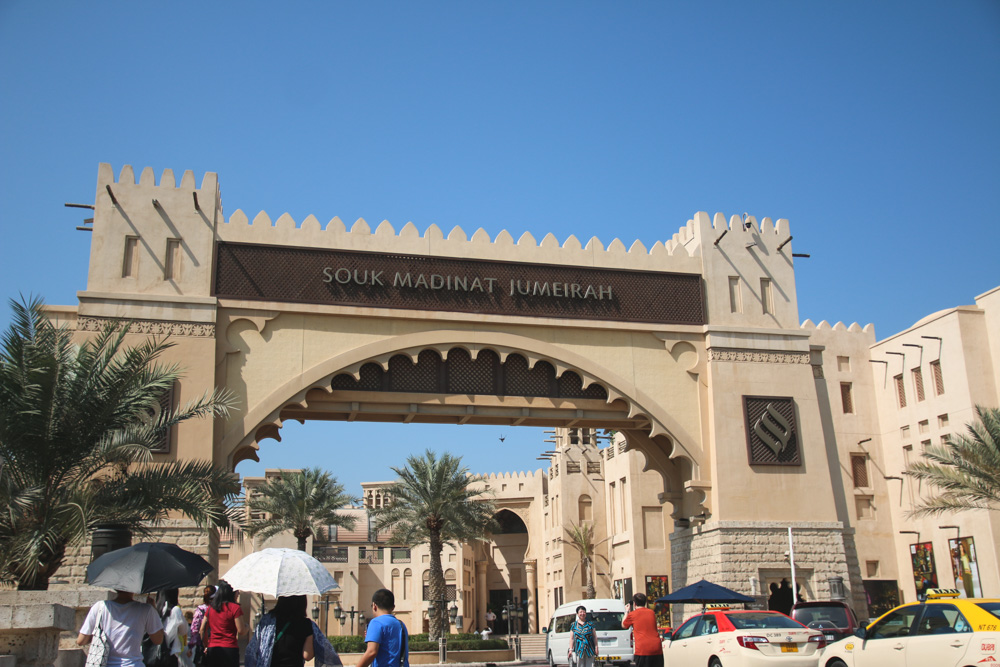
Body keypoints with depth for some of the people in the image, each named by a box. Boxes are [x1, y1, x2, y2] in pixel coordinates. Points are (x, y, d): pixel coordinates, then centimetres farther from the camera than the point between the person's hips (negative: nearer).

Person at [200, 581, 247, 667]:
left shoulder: (211, 607, 9)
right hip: (230, 649, -5)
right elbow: (241, 631, -11)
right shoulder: (235, 608, -8)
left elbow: (202, 629, 12)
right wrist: (247, 627, 11)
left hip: (212, 649, 5)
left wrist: (206, 646, 23)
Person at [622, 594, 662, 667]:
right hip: (657, 648, 4)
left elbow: (623, 625, 20)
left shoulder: (632, 614, 2)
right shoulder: (651, 612, 14)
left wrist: (627, 612, 32)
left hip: (643, 649, -4)